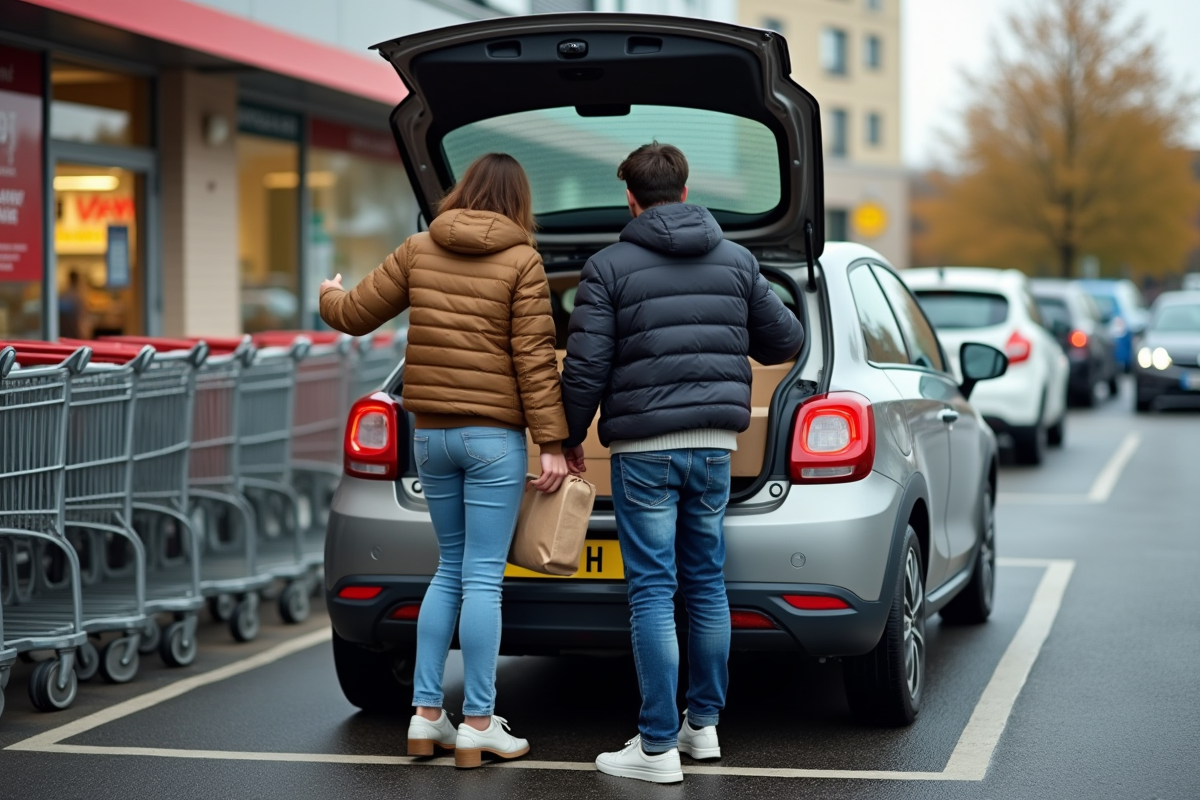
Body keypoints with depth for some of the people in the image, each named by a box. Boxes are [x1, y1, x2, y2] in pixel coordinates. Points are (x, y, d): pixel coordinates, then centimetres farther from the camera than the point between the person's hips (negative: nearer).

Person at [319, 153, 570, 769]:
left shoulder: (418, 251, 4)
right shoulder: (521, 261, -7)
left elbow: (355, 315, 10)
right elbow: (534, 358, -11)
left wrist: (329, 295, 34)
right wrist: (552, 443, -9)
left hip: (431, 433, 5)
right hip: (493, 435, -5)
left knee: (450, 571, 15)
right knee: (482, 578, -2)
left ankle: (426, 715, 15)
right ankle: (478, 725, 1)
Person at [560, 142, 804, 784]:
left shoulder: (609, 267, -5)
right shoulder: (737, 261, 8)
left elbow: (586, 367, -9)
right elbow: (786, 340, 14)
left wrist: (570, 437, 5)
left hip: (644, 448, -4)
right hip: (714, 443, 4)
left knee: (653, 591, -4)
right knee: (706, 584, 15)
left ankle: (658, 746, -3)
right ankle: (703, 724, 23)